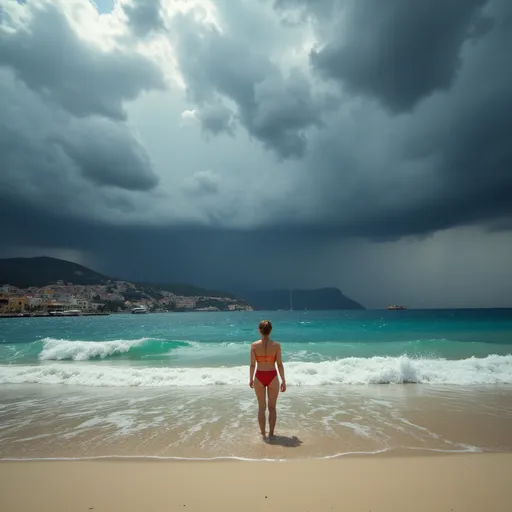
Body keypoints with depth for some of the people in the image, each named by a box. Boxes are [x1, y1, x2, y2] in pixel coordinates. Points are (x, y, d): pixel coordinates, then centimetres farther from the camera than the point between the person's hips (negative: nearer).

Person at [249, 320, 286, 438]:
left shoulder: (254, 345, -9)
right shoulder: (276, 345, -10)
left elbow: (252, 364, -5)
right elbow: (279, 364, -7)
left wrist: (251, 379, 9)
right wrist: (283, 380, 3)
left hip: (259, 377, 0)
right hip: (272, 377, 0)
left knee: (261, 407, 16)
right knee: (272, 407, 16)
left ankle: (263, 433, 24)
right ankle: (271, 433, 23)